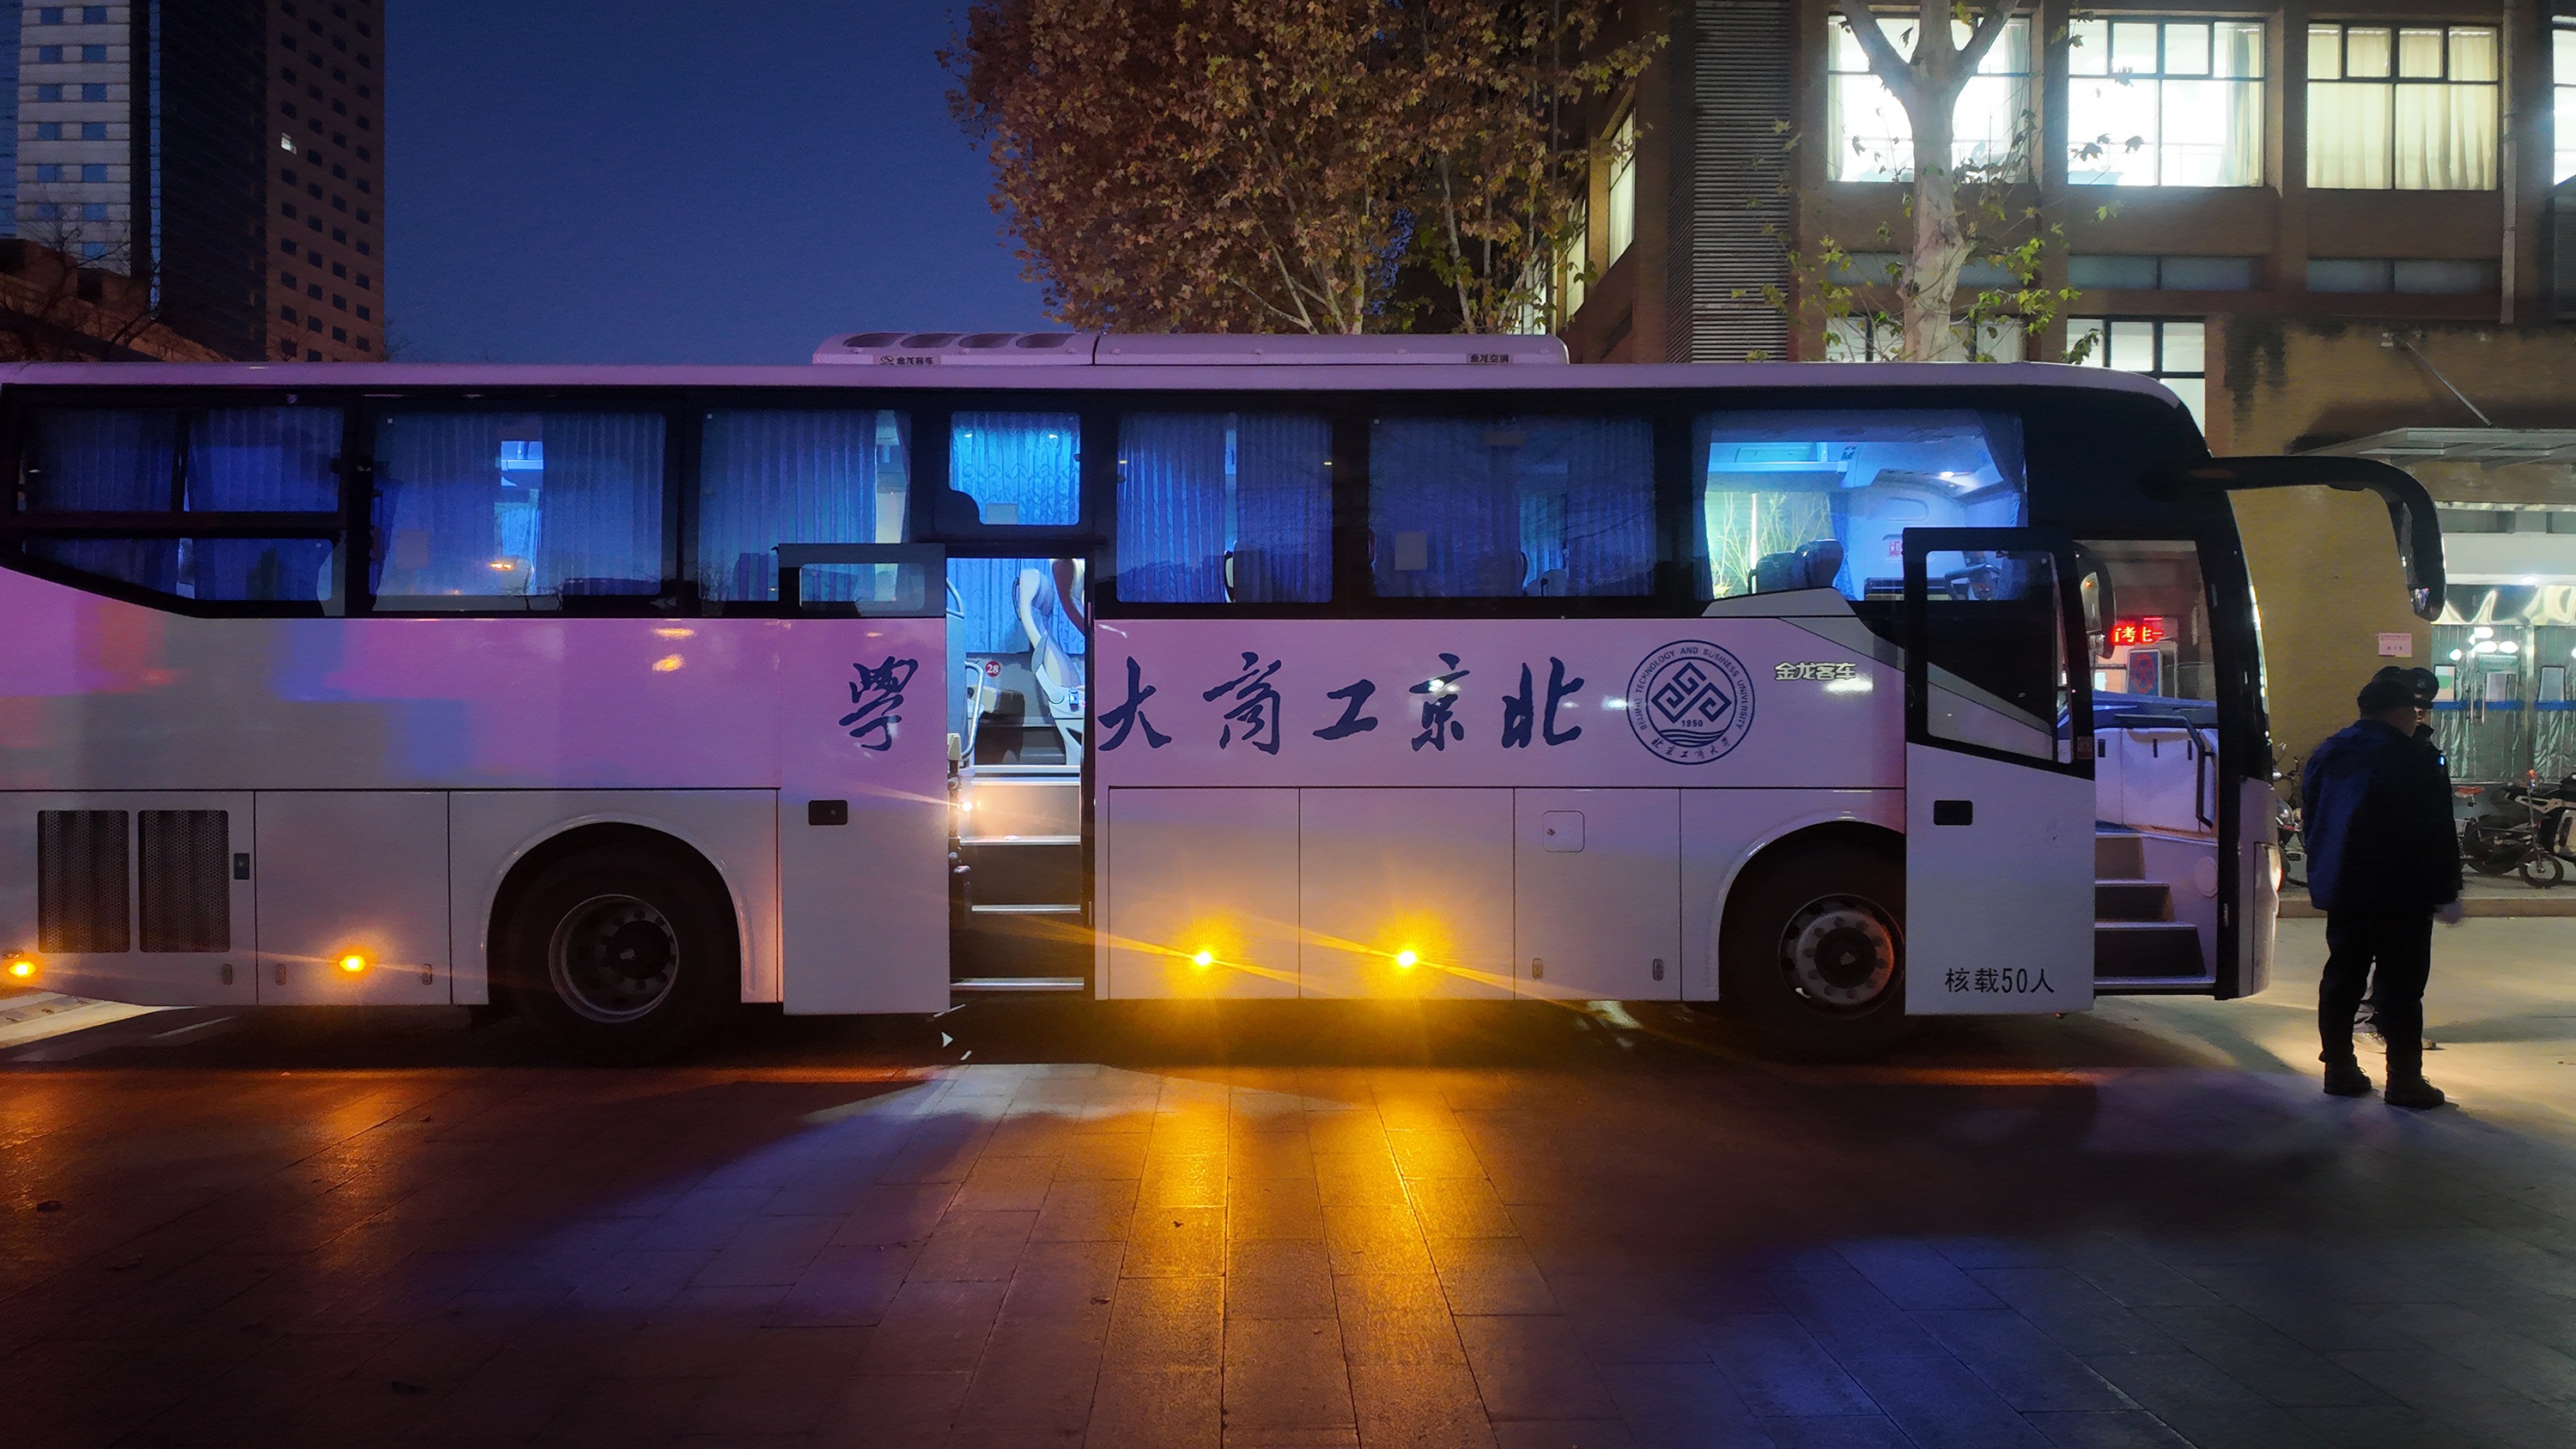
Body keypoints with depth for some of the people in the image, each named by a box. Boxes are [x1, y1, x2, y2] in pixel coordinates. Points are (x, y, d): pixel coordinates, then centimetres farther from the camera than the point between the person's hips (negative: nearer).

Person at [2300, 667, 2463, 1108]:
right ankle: (2404, 1081, 0)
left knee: (2342, 979, 12)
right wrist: (2446, 894, -8)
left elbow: (2312, 822, 17)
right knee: (2400, 988, -3)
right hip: (2402, 897, -7)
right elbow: (2437, 836, -14)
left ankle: (2339, 1068, 17)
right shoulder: (2416, 760, -14)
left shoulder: (2326, 756, 9)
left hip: (2341, 892, 7)